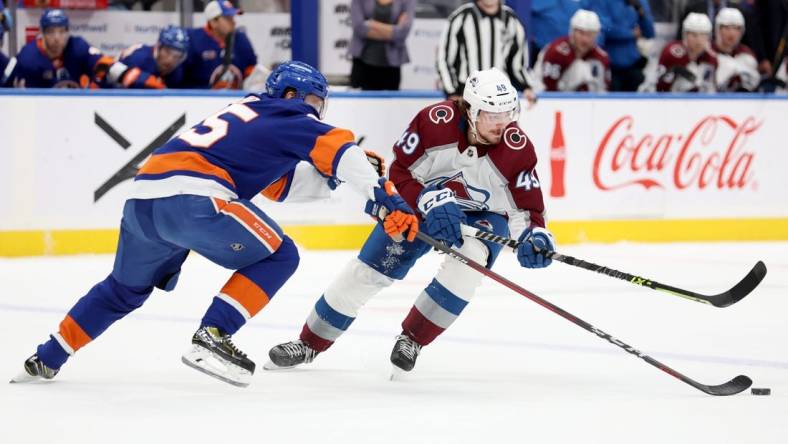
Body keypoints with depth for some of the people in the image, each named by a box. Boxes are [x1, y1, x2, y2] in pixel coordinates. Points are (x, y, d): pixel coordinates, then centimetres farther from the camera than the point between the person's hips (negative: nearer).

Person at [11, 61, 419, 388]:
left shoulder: (251, 112, 30)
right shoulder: (286, 116, 4)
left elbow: (282, 184, 29)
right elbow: (338, 148, -11)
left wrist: (335, 173, 20)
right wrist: (382, 195, -14)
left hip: (143, 197, 9)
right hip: (191, 196, -9)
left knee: (125, 288, 29)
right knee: (277, 256, 2)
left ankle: (45, 360, 33)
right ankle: (211, 337, -9)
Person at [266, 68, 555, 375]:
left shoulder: (518, 148, -26)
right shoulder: (435, 120, -28)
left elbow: (526, 207, -18)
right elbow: (399, 174, -20)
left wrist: (535, 237, -39)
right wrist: (431, 201, -36)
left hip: (484, 215, 0)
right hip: (421, 203, 0)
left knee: (467, 262, -32)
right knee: (369, 269, -5)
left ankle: (411, 340, -10)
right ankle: (309, 344, 15)